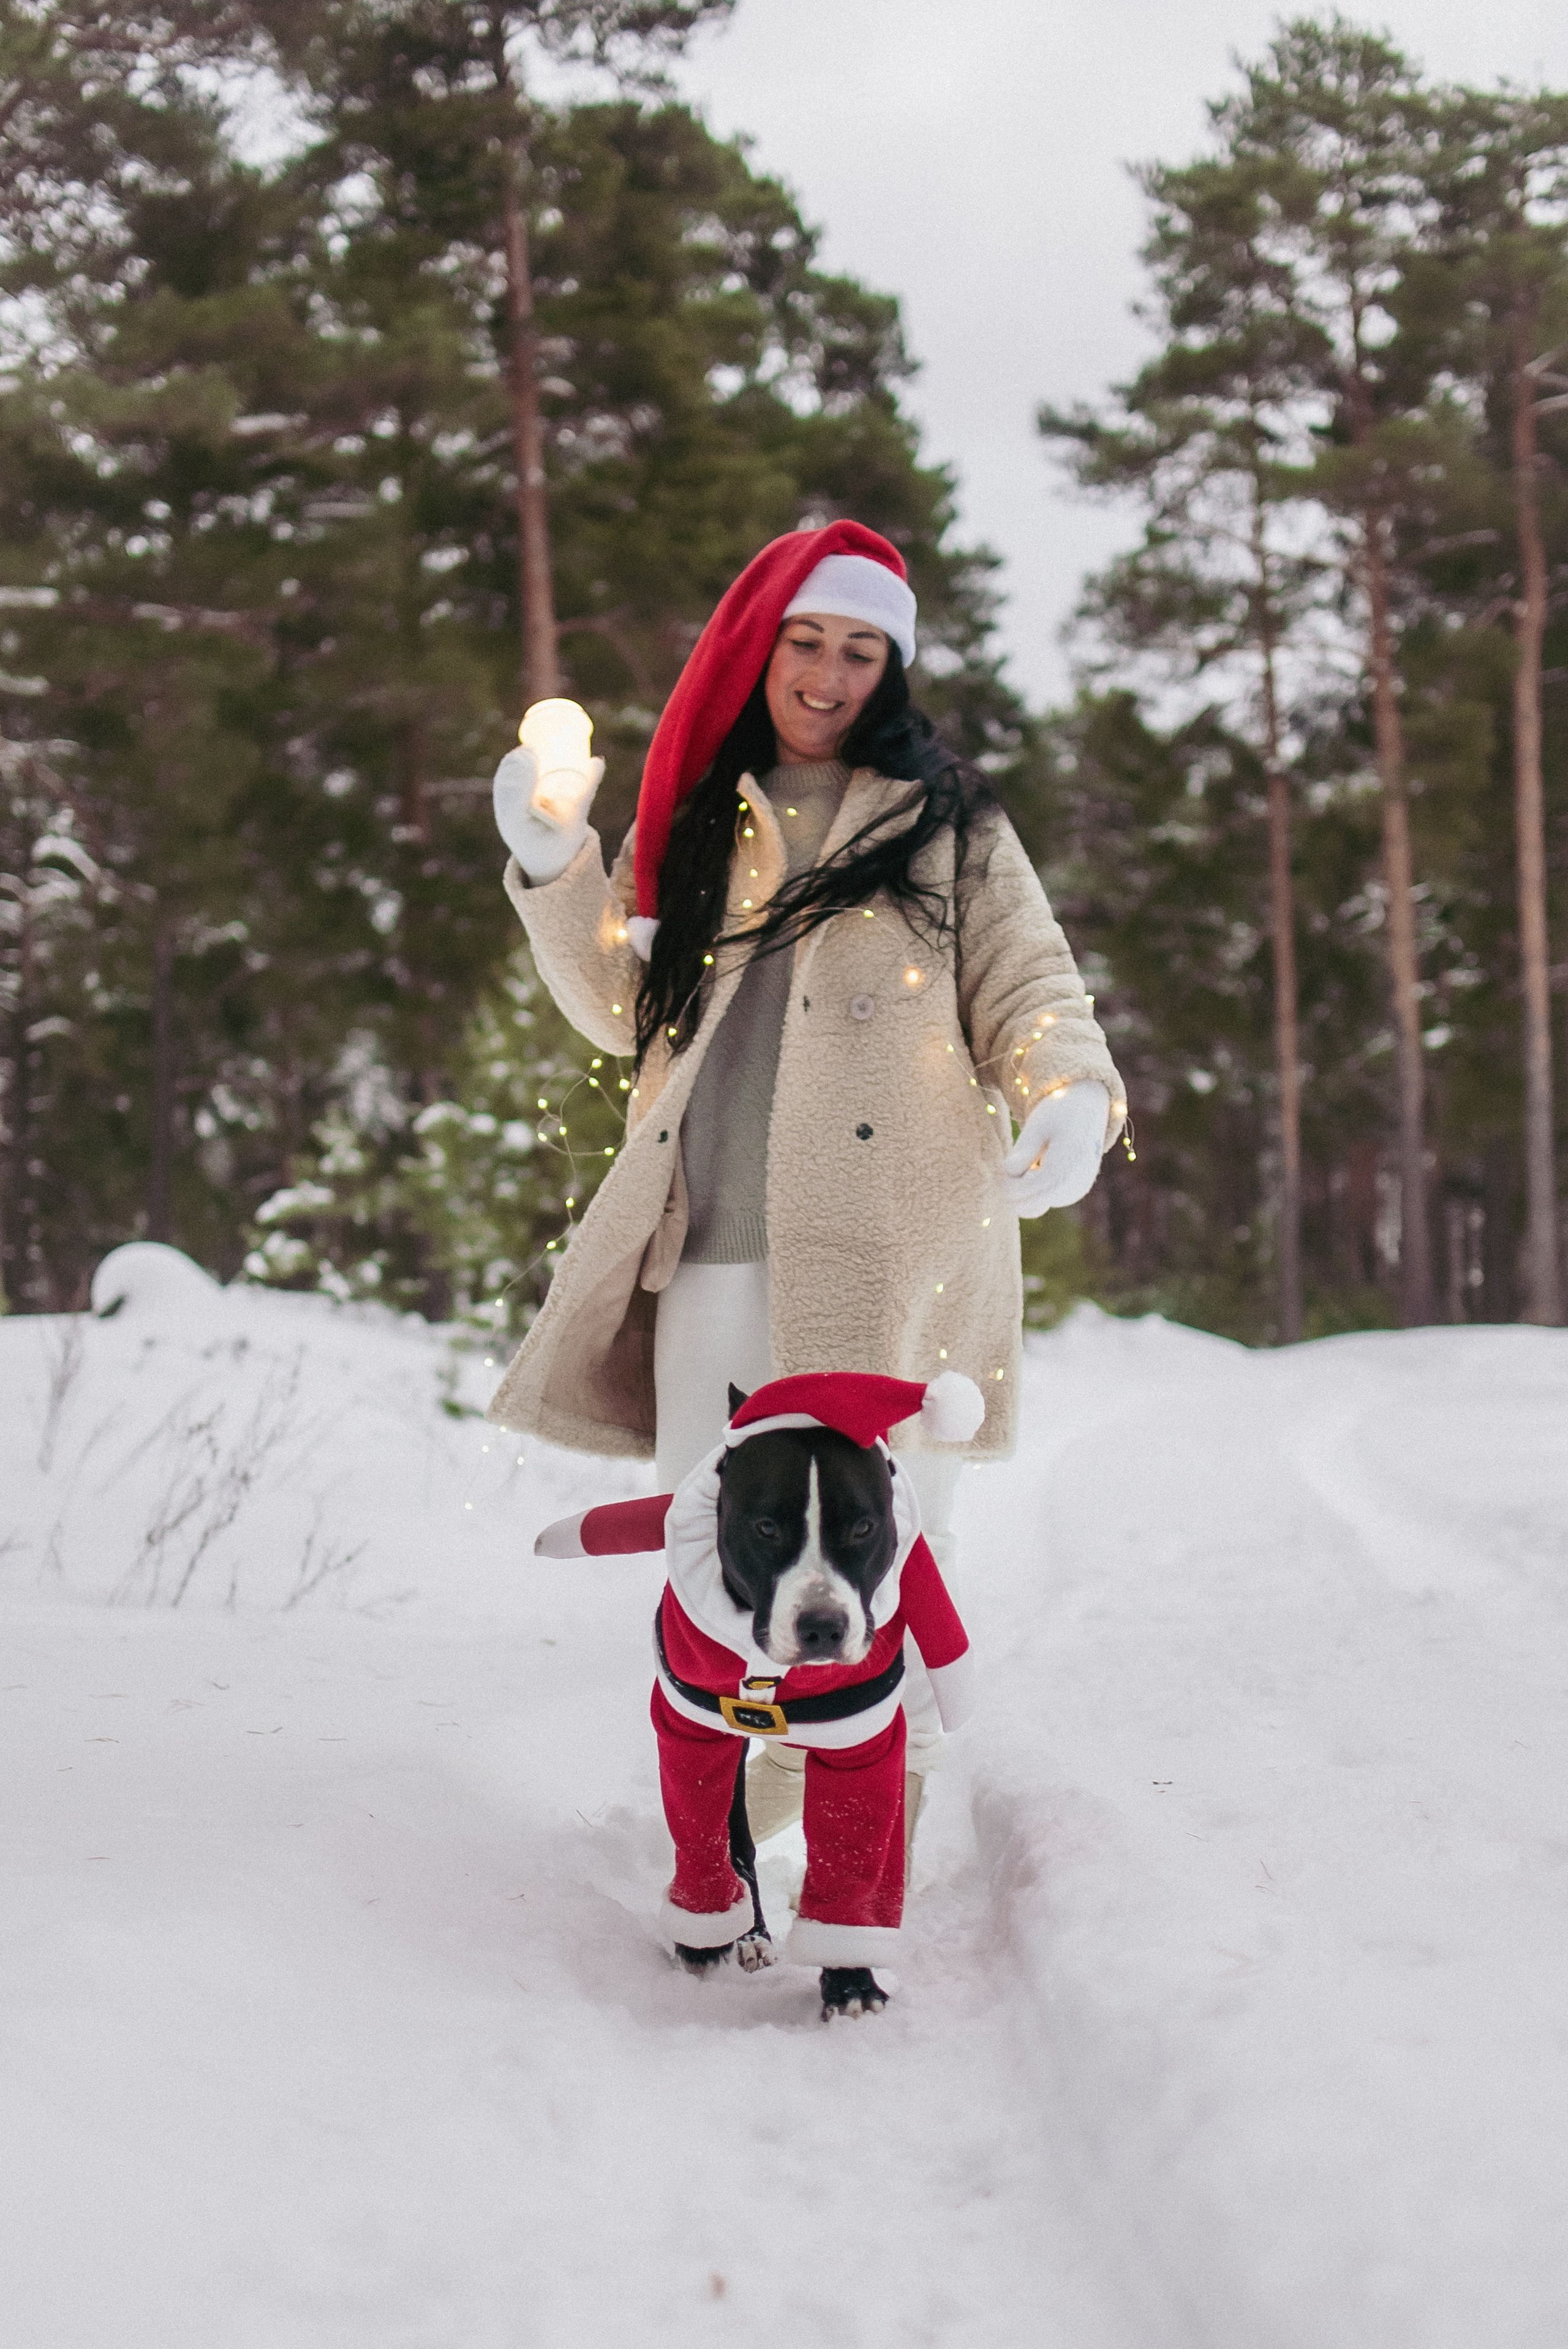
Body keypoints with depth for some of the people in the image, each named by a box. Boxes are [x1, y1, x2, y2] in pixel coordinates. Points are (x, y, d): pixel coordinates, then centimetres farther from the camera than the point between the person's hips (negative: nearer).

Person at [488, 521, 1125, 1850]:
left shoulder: (945, 819, 13)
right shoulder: (698, 821, 21)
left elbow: (1027, 989, 7)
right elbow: (625, 1011, 18)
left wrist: (1069, 1096, -14)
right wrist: (551, 871, 4)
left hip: (886, 1239, -3)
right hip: (714, 1240, 3)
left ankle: (885, 1791, 5)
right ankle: (743, 1800, 9)